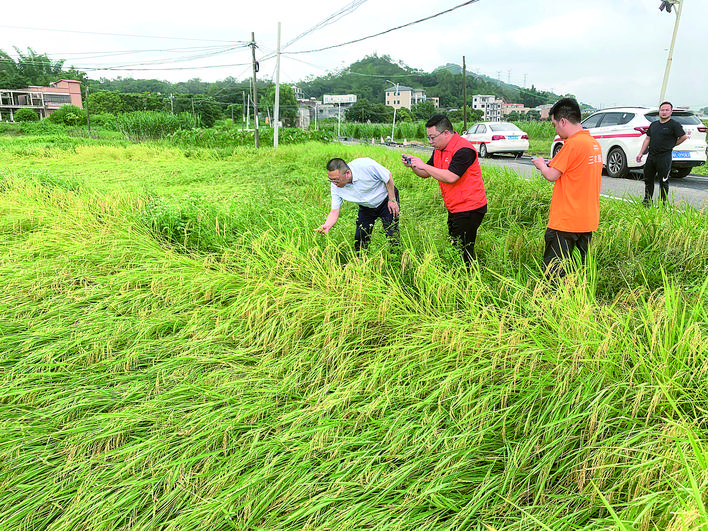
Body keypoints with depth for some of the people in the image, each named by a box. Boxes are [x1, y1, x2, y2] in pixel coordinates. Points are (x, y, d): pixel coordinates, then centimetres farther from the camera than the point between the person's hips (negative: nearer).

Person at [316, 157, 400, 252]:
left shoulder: (366, 166, -35)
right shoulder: (335, 187, -23)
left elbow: (388, 177, -20)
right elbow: (334, 212, -20)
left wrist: (392, 200, -18)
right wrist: (326, 226, -40)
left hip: (385, 199, -3)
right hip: (366, 208, 3)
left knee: (392, 234, -5)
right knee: (360, 237, 0)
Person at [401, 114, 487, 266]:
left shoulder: (463, 149, -19)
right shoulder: (439, 150, 11)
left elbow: (451, 177, -29)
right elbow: (426, 174, 18)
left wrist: (423, 165, -22)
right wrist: (412, 165, -2)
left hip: (469, 210, -9)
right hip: (454, 209, 9)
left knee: (464, 251, -7)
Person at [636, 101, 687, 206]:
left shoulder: (674, 125, -5)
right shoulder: (653, 124, 14)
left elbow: (684, 137, -3)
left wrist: (671, 145, 2)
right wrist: (641, 153, 10)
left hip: (664, 157, -6)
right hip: (651, 156, 6)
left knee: (663, 182, -1)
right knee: (648, 180, 12)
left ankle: (663, 204, 6)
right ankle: (647, 202, 24)